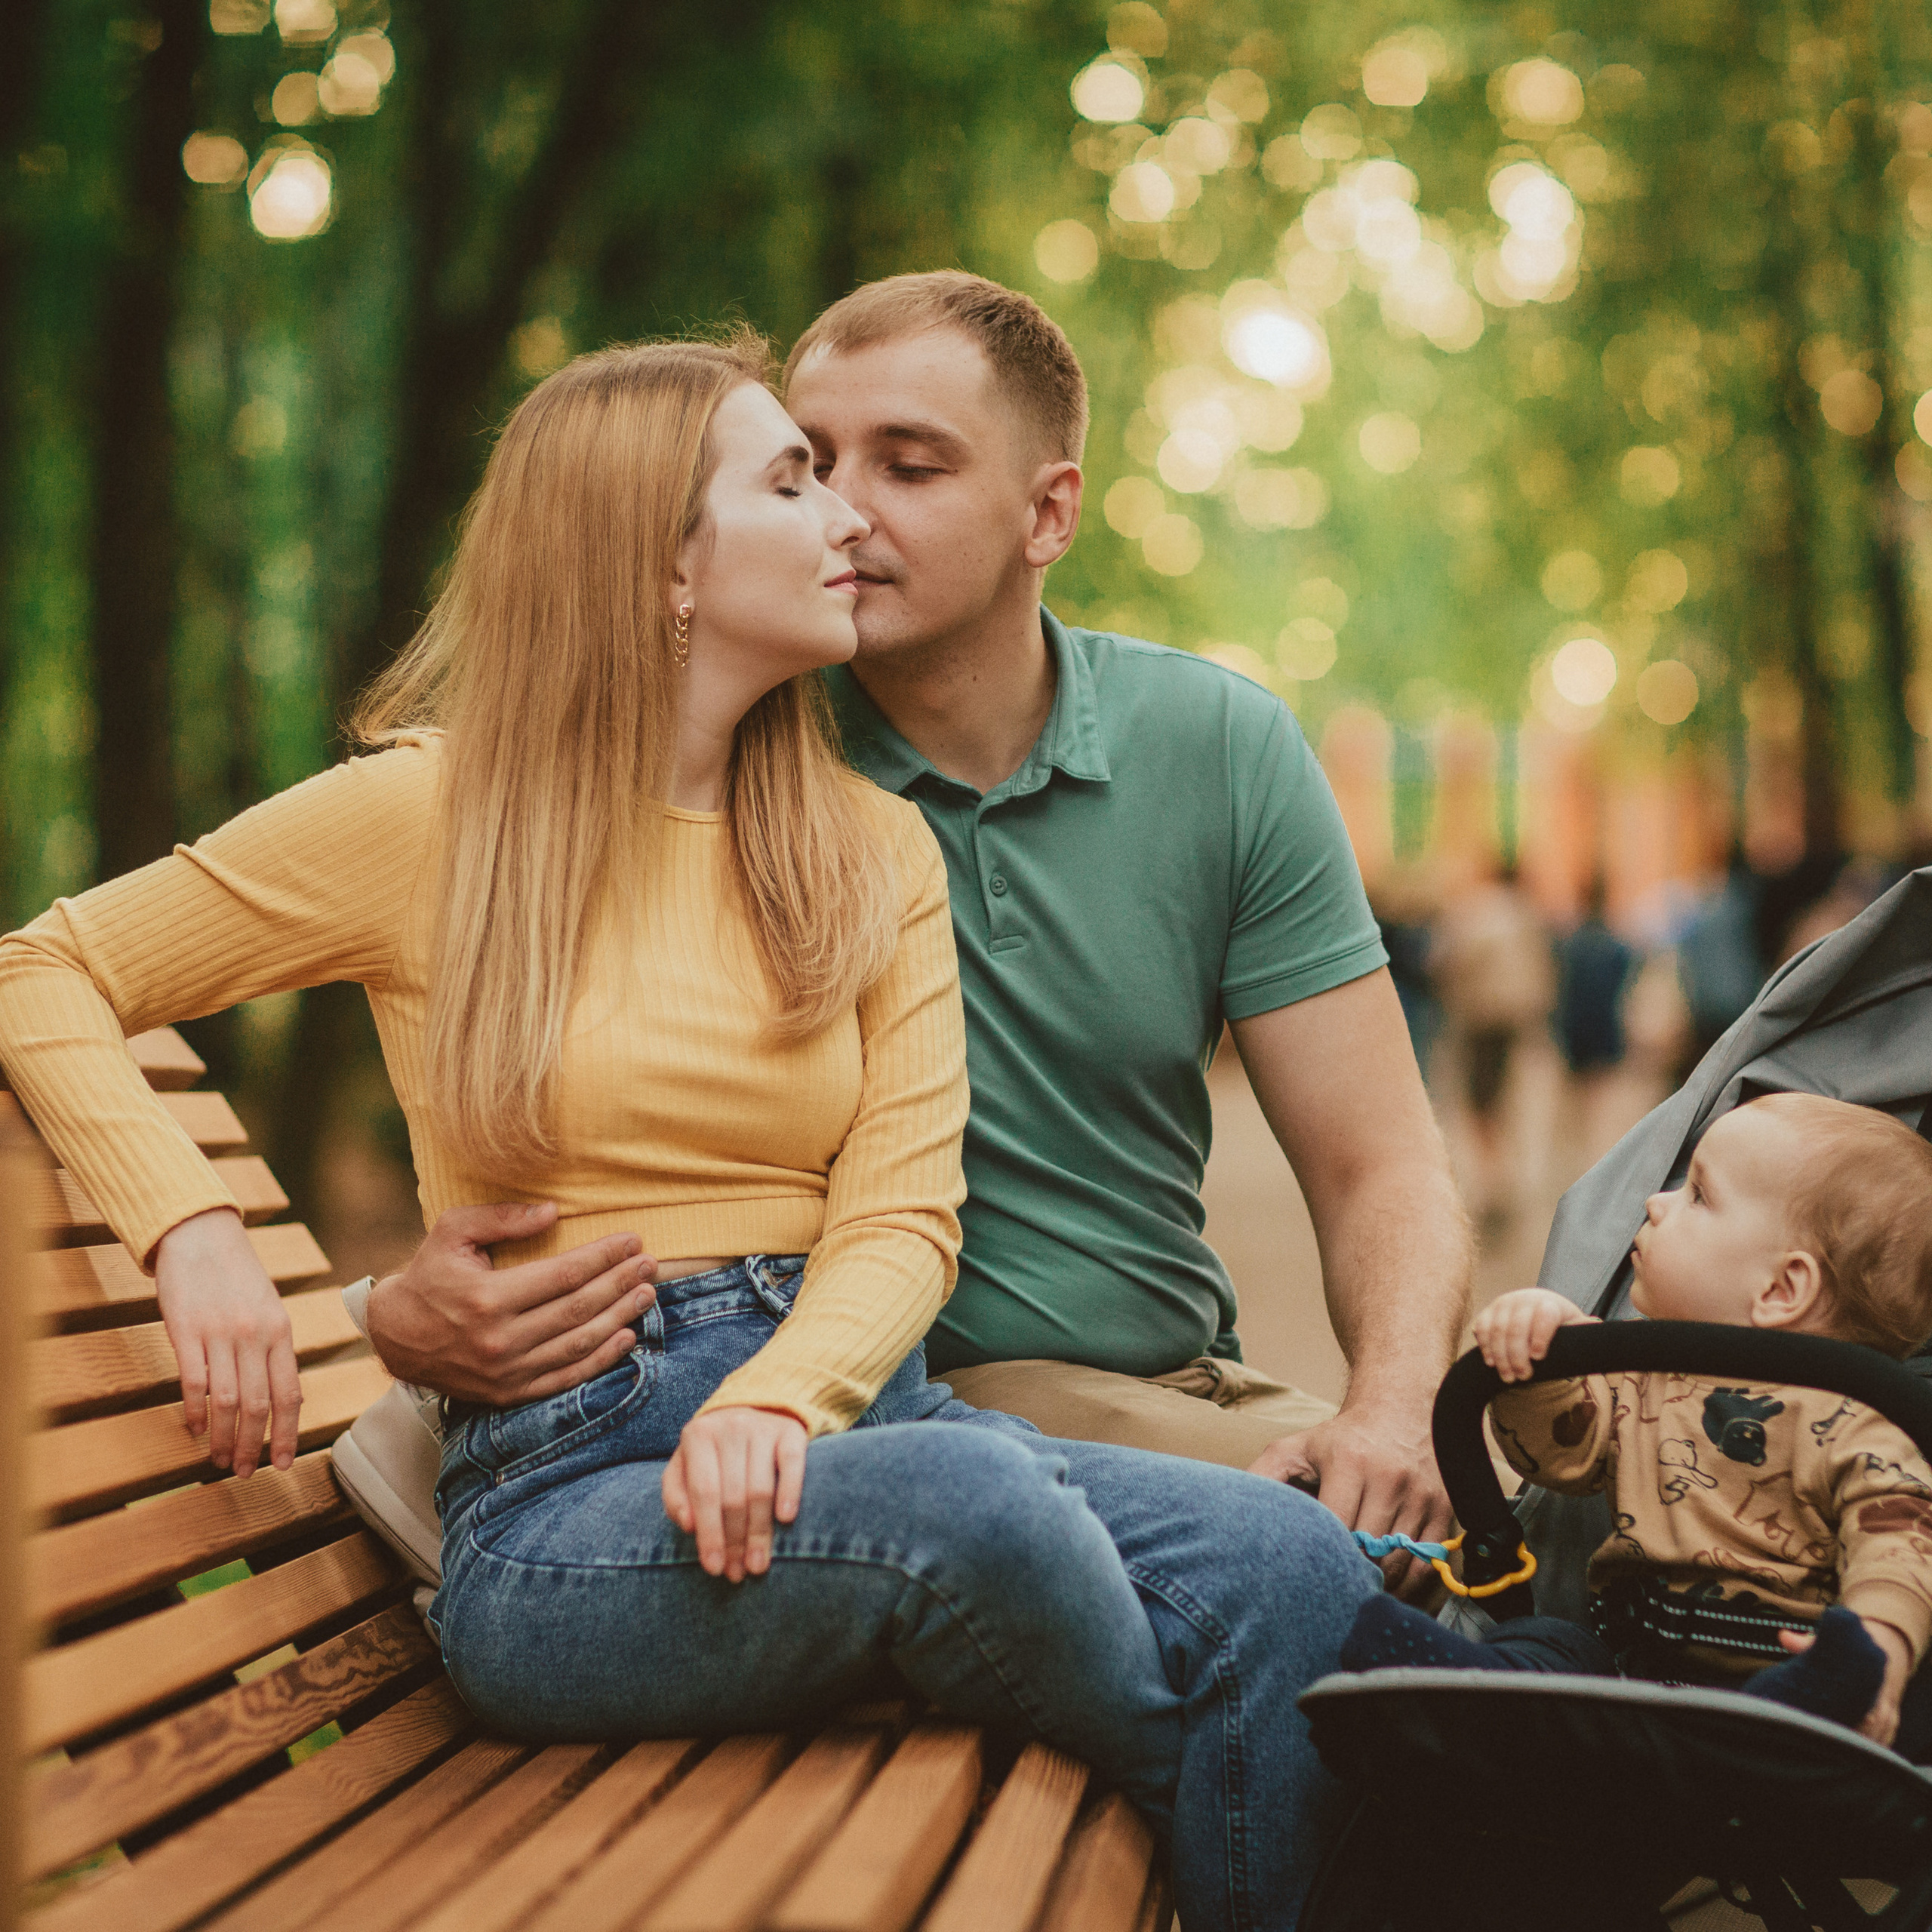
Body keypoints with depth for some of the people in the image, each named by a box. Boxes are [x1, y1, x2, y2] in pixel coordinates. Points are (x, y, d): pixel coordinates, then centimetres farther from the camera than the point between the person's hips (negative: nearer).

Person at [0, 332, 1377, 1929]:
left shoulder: (875, 850, 14)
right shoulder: (430, 810, 3)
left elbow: (903, 1215, 4)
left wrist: (774, 1400, -19)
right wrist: (195, 1229, -10)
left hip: (845, 1407, 4)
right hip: (564, 1482, -4)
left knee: (1297, 1569, -27)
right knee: (973, 1500, -36)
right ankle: (1207, 1798, -9)